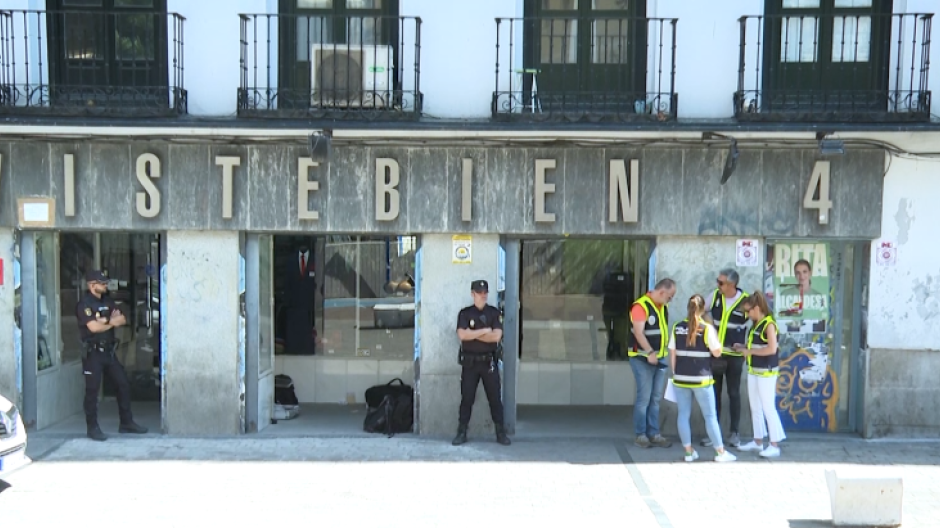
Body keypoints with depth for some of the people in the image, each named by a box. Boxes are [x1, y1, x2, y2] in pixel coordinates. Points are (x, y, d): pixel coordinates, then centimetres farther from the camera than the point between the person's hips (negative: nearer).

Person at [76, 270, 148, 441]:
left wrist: (105, 321, -12)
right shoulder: (84, 304, -10)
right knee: (92, 390, -2)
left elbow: (122, 319, 6)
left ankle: (126, 423, 19)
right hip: (93, 352, -8)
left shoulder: (107, 301, 13)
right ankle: (93, 428, 6)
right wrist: (111, 323, -4)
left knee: (123, 384, 9)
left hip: (109, 350, 8)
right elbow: (94, 327, -21)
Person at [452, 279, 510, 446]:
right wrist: (485, 330, -13)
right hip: (470, 362, 0)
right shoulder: (465, 313, 2)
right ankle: (461, 433, 10)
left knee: (495, 398, 3)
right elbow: (462, 335, -15)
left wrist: (472, 334, -11)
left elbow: (496, 336, -11)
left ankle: (501, 433, 10)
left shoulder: (494, 312, 4)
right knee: (466, 398, 3)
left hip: (489, 361, 0)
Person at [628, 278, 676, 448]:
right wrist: (649, 353, -30)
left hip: (660, 358, 8)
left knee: (656, 398, 9)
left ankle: (654, 434, 15)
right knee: (644, 398, -5)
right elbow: (638, 332, -23)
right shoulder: (641, 306, -15)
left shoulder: (663, 306, 11)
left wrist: (660, 353, 12)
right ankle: (640, 434, 5)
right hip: (642, 358, -8)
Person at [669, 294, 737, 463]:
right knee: (710, 416, 6)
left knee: (683, 415, 9)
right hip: (701, 379, -3)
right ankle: (720, 452, 11)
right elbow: (717, 352, -5)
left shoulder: (677, 328, 2)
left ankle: (689, 452, 12)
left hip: (681, 378, 3)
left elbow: (672, 354, 6)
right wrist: (716, 336, 11)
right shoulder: (707, 328, -9)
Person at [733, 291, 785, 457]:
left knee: (768, 408, -4)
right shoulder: (755, 324, 11)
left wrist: (750, 351, -17)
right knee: (755, 408, 15)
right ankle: (758, 441, 25)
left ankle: (775, 445, 3)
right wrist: (744, 348, 1)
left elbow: (772, 349, -24)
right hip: (753, 371, 9)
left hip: (766, 372, -9)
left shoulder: (769, 324, -15)